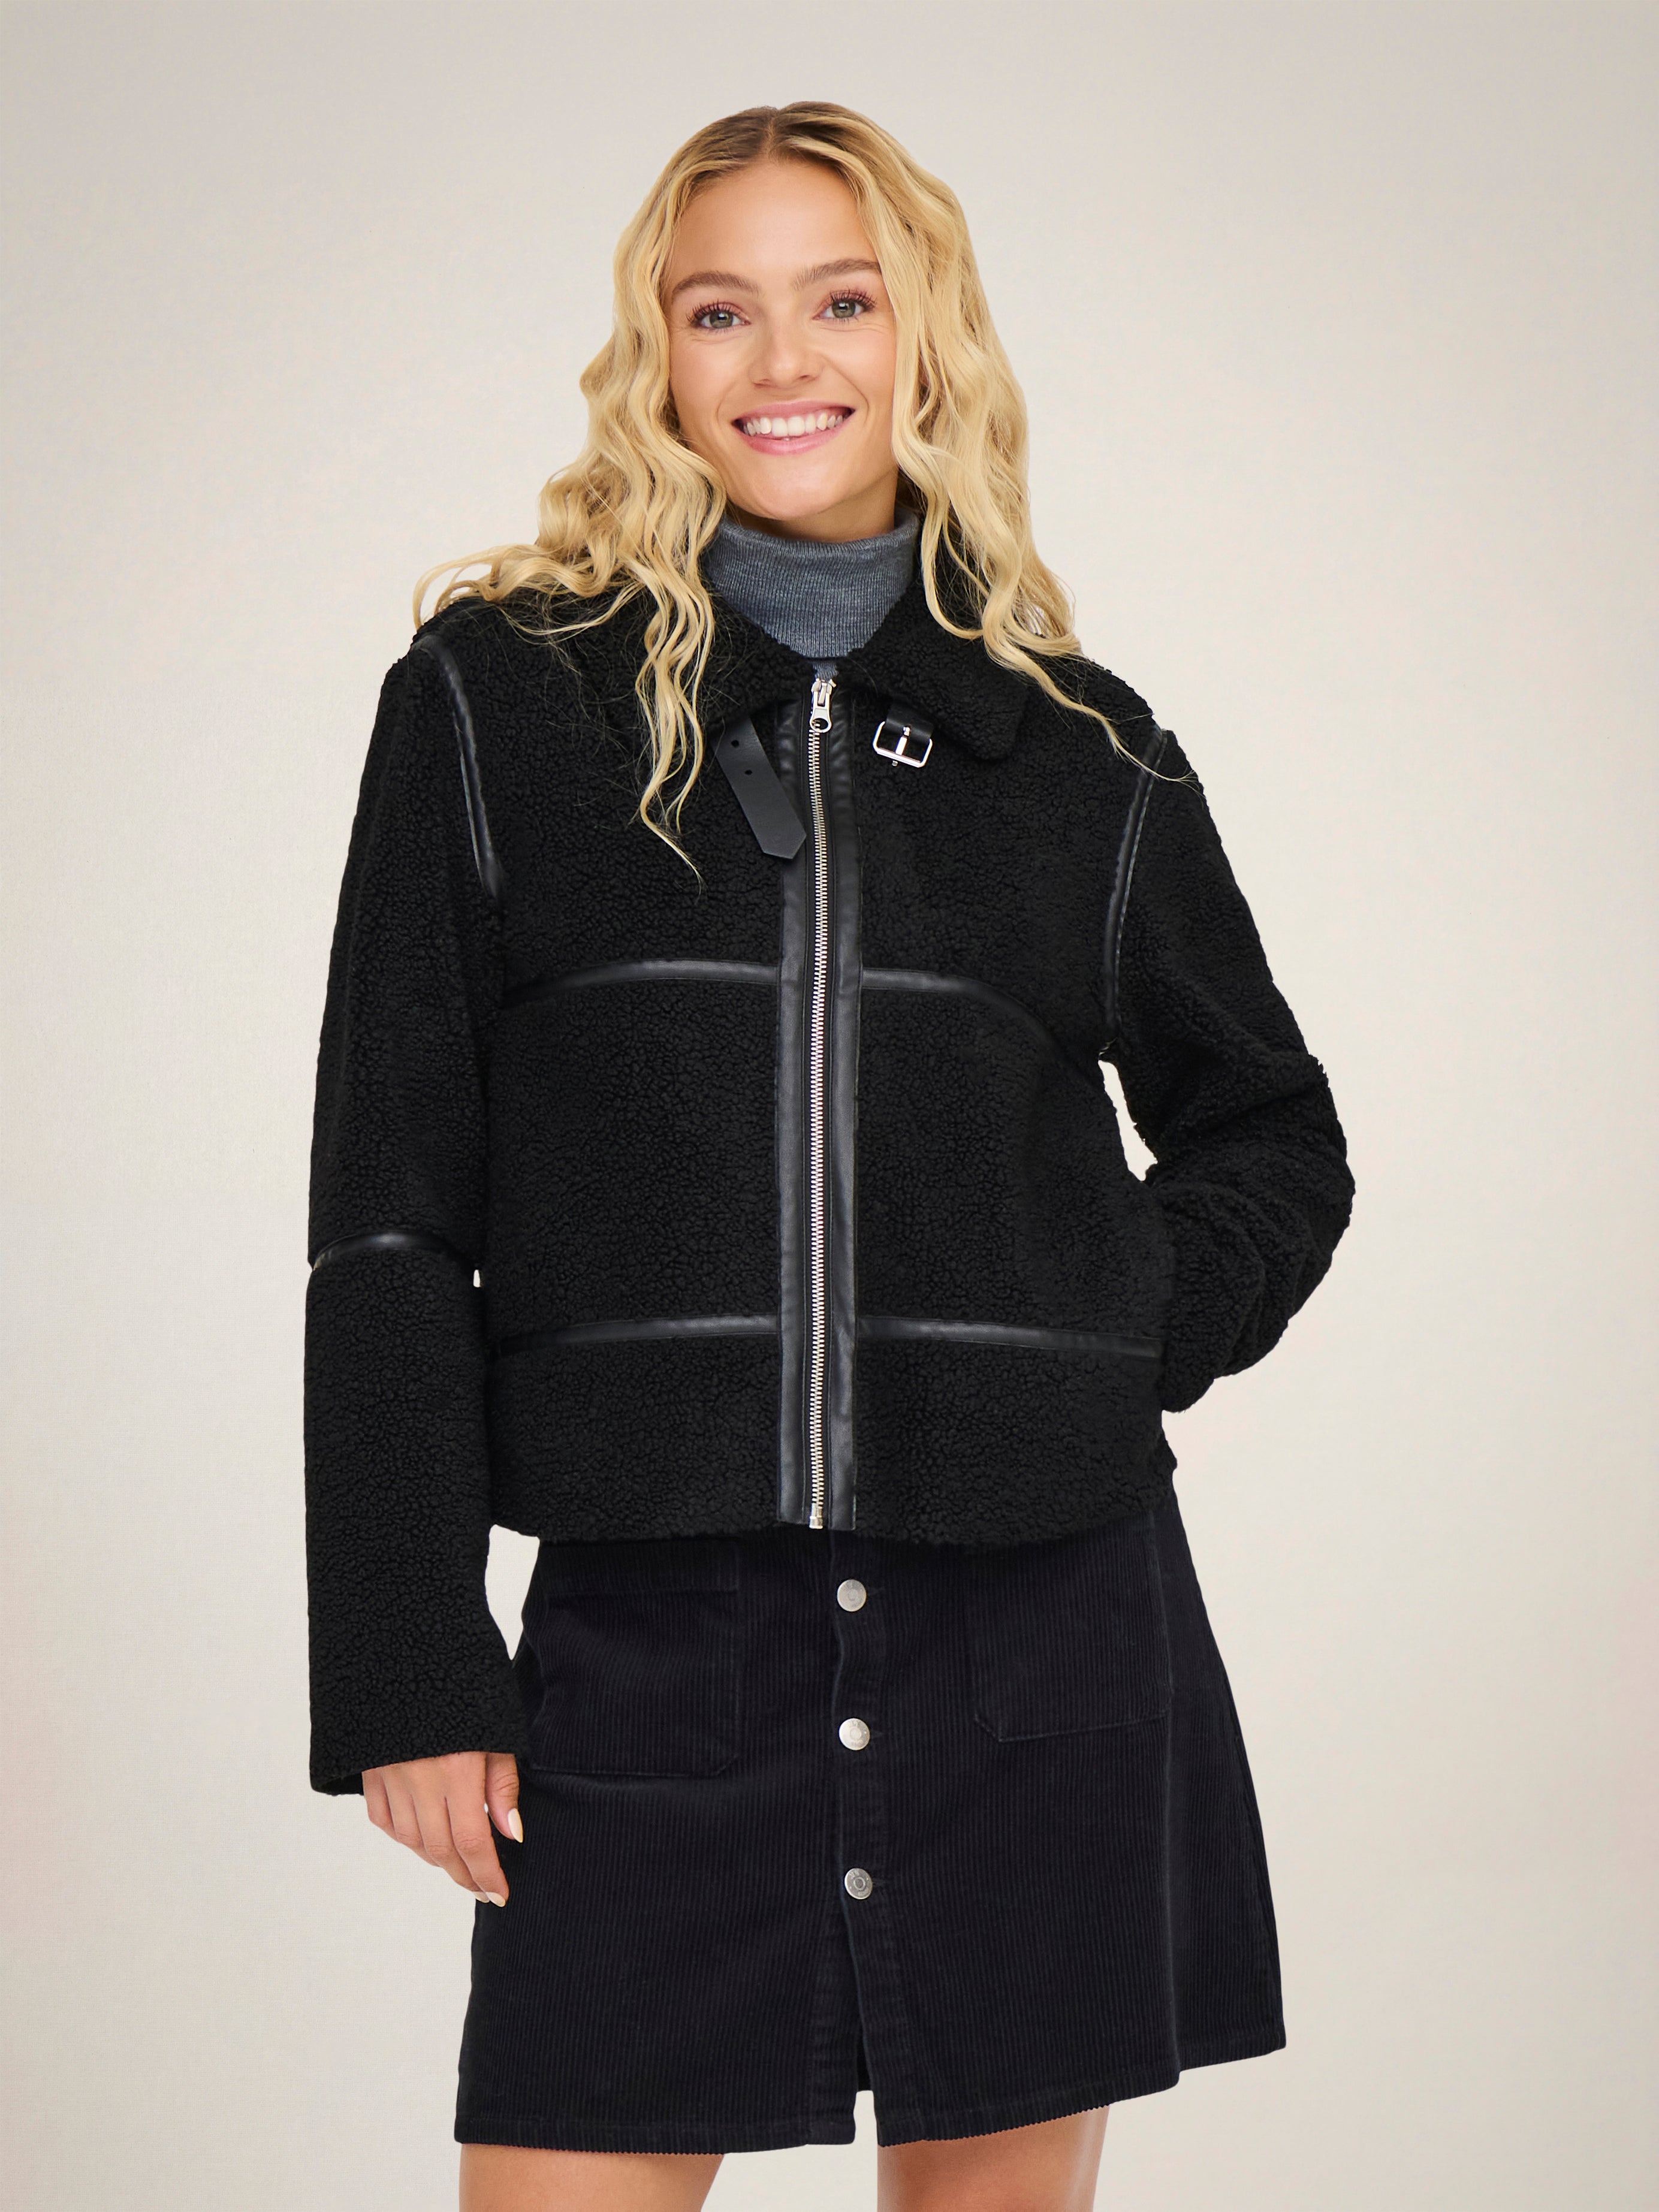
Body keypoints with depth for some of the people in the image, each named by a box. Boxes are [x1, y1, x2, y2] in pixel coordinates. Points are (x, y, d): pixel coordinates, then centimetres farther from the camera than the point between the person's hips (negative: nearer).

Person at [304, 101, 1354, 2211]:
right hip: (654, 1627, -1)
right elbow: (388, 1220, 1)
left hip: (1043, 1625, 2)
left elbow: (1274, 1133, 21)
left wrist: (1124, 1339, 2)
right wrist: (406, 1672, -3)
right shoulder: (501, 699, 2)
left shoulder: (1082, 752, 7)